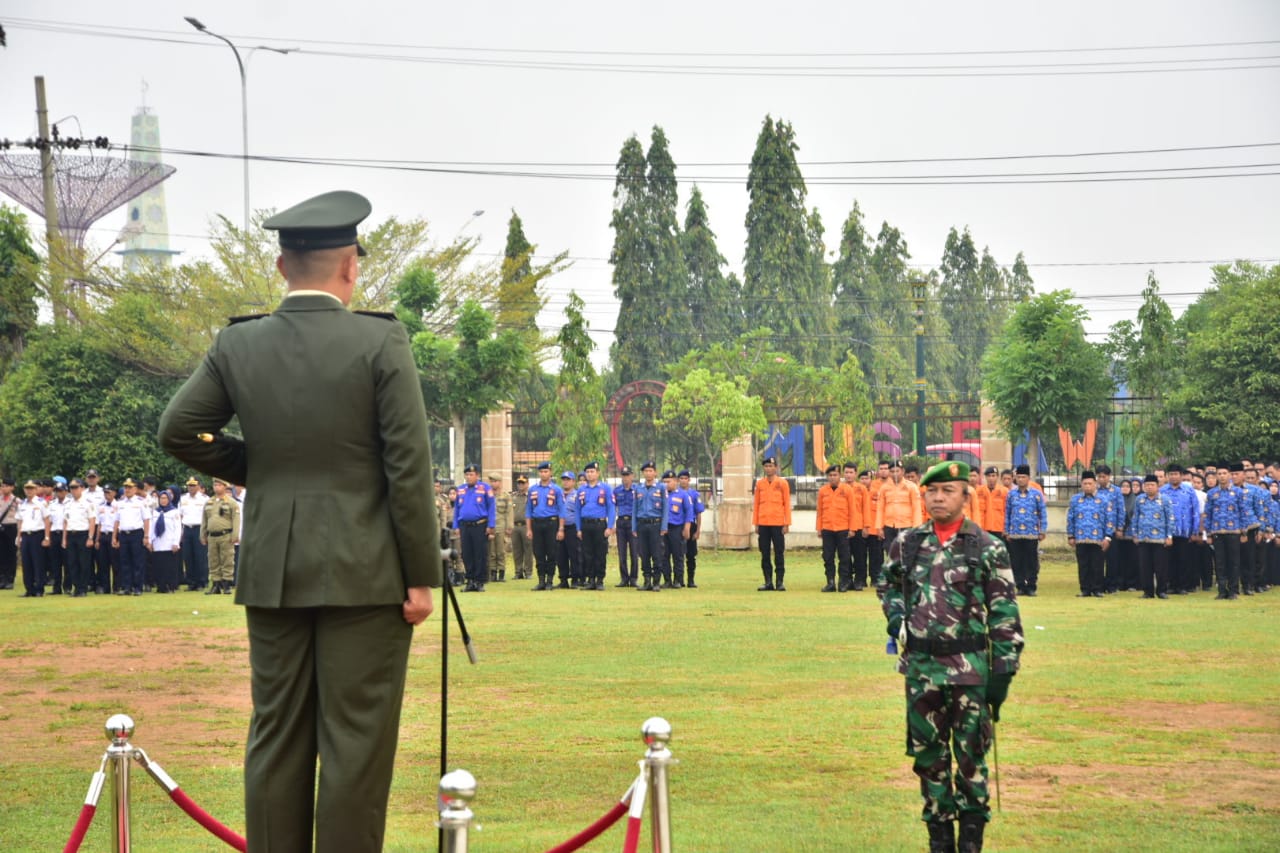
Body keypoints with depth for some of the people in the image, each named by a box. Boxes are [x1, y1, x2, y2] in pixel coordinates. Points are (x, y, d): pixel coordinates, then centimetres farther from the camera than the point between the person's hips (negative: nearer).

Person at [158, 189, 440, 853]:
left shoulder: (238, 345, 2)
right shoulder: (381, 342, -9)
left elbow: (177, 431, 7)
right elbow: (408, 468, -10)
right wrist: (421, 575, -5)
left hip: (273, 573, 4)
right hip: (363, 573, -4)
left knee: (277, 740, 10)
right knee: (356, 744, 0)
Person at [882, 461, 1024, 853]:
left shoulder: (988, 549, -5)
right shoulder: (906, 544, 5)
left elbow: (1005, 615, -5)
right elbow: (889, 585, 24)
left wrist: (1003, 672, -9)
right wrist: (895, 617, 4)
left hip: (970, 666, -3)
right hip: (921, 666, 3)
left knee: (971, 753, 1)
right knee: (928, 754, 9)